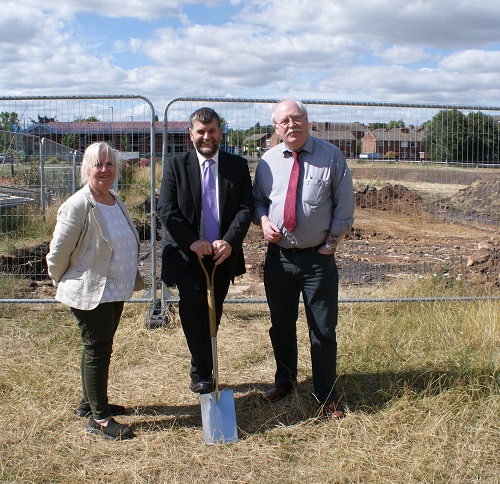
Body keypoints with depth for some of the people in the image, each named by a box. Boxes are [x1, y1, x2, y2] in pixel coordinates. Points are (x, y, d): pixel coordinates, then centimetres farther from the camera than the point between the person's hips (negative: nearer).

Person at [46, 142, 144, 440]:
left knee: (100, 348, 19)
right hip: (89, 293, -8)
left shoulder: (116, 202, 7)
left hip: (115, 291, 8)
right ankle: (99, 418, 10)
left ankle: (91, 402, 36)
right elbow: (58, 253, -14)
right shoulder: (78, 206, -19)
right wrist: (65, 283, -1)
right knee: (97, 351, -1)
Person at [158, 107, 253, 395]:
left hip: (223, 253, 2)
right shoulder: (176, 166, 0)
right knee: (192, 299, -23)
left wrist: (230, 241, -17)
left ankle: (203, 370, 27)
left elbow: (246, 208, -1)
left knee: (212, 314, 9)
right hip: (187, 253, -2)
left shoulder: (238, 166, 4)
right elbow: (167, 211, -5)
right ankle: (202, 371, -9)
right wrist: (193, 242, -17)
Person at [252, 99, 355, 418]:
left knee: (323, 330, 4)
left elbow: (345, 205, -1)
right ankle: (285, 382, 35)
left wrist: (331, 244, -7)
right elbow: (257, 199, 15)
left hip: (318, 258, -3)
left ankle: (327, 396, 19)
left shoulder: (331, 156, -3)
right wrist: (263, 220, -6)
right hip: (278, 257, 3)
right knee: (281, 326, 15)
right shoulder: (268, 161, 5)